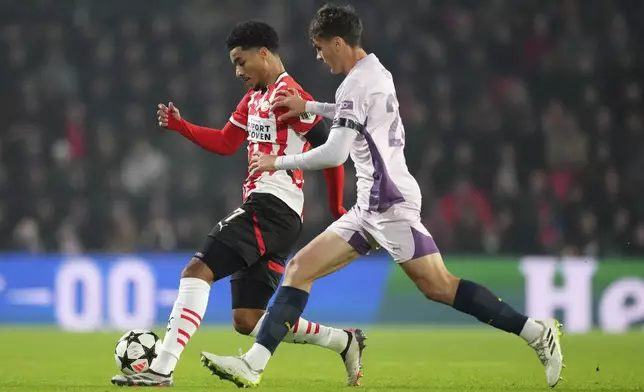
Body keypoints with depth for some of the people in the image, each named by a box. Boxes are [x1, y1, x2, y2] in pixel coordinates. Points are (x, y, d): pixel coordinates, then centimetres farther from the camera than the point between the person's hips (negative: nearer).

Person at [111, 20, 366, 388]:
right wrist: (180, 126, 14)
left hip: (272, 206, -10)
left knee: (197, 271, -19)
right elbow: (226, 143, 29)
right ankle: (344, 341, 20)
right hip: (262, 209, 10)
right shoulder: (253, 98, 20)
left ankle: (161, 370, -25)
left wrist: (337, 209, -4)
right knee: (248, 321, 8)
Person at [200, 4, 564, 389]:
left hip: (391, 204, -10)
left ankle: (537, 332, -8)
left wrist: (278, 162, -8)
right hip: (371, 208, 10)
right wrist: (309, 106, 30)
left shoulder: (358, 84, -14)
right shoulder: (376, 72, 14)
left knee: (438, 286, -14)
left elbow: (334, 154, -20)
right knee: (300, 269, 3)